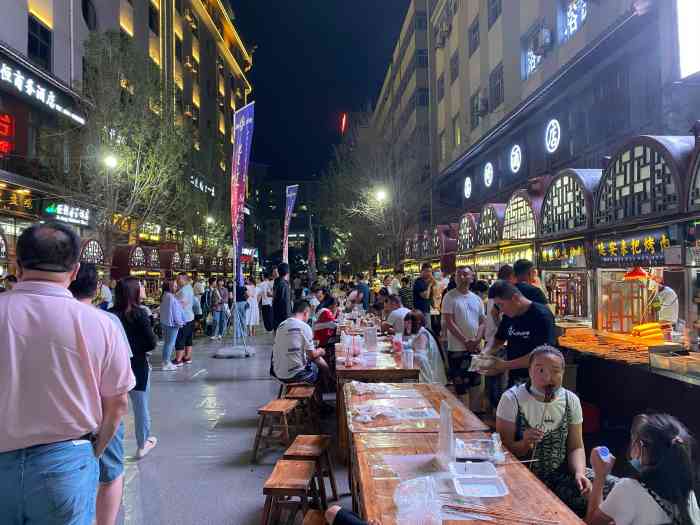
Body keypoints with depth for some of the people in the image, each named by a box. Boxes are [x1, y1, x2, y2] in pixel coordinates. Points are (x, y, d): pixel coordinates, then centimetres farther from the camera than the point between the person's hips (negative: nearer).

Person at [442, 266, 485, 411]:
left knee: (475, 383, 13)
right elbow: (449, 323, -13)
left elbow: (482, 322, 8)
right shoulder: (450, 297, -7)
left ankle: (476, 411, 25)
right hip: (457, 349, -5)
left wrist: (476, 340, -9)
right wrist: (466, 341, -14)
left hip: (475, 348, 5)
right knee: (461, 385, 1)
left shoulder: (477, 299, 9)